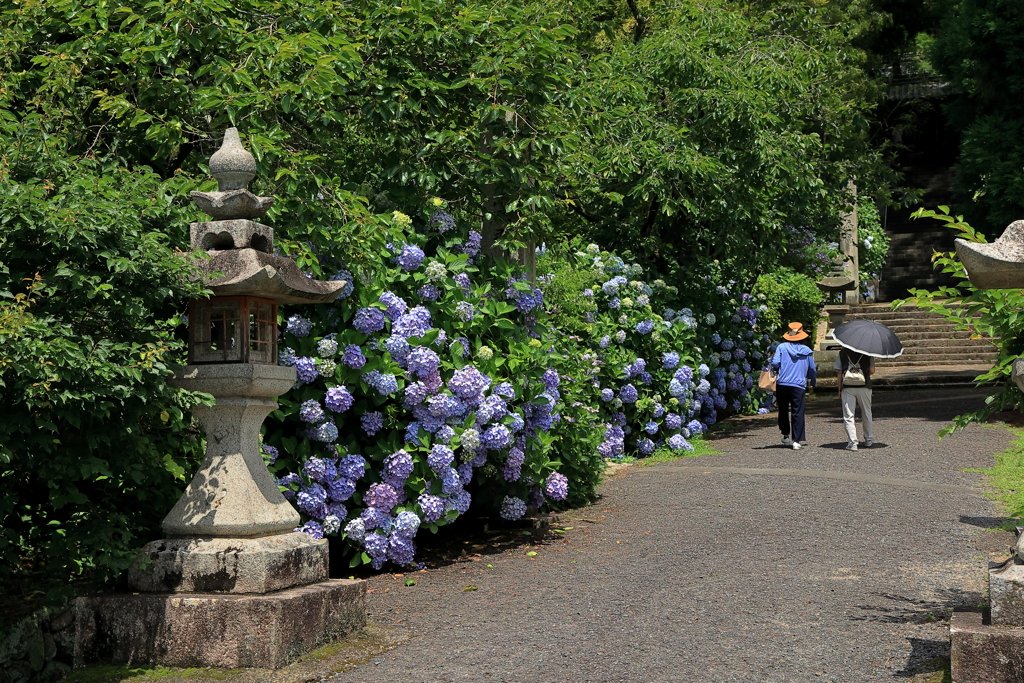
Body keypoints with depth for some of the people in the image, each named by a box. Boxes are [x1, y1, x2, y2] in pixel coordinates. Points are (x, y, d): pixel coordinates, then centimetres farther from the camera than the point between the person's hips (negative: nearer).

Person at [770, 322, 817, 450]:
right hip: (799, 386, 0)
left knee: (783, 411, 17)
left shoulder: (782, 347, 0)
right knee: (798, 413, 0)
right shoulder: (807, 350, 7)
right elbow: (812, 369, 12)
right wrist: (813, 383, 27)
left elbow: (775, 363, -11)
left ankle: (785, 436, 23)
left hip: (782, 384, 0)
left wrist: (775, 370, 12)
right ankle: (796, 441, -7)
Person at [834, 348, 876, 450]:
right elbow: (872, 371, -2)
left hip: (847, 387, 0)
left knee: (848, 417, 0)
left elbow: (839, 372, 2)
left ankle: (852, 443, -9)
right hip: (864, 387, 1)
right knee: (866, 415, 18)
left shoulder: (842, 353, 4)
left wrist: (839, 390, 7)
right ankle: (869, 440, 27)